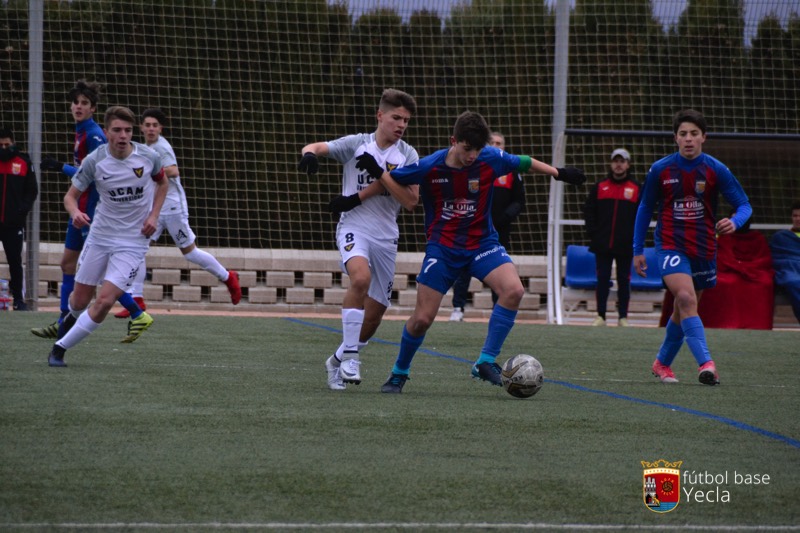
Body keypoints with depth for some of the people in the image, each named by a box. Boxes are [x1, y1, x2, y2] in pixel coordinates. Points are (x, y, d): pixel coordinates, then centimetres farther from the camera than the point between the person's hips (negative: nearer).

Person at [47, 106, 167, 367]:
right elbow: (71, 195, -3)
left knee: (105, 301, -16)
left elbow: (162, 183, 12)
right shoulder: (94, 161, -12)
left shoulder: (149, 156, -10)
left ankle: (60, 348, -3)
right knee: (80, 300, 12)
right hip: (99, 236, 1)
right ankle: (71, 318, 51)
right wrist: (75, 212, -27)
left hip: (133, 242, -1)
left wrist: (153, 215, -1)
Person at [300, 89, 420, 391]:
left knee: (374, 316, 6)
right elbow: (315, 147, -7)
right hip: (354, 227, -4)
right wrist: (310, 153, -30)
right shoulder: (357, 144, 1)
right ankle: (350, 353, -26)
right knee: (361, 277, -35)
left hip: (386, 237, 4)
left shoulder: (408, 155, 5)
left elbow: (411, 201, -3)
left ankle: (339, 361, 31)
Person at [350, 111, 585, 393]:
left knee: (514, 290, -26)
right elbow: (394, 180, 2)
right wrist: (377, 172, -17)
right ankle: (399, 373, 23)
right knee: (422, 319, -4)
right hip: (442, 248, -1)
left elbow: (524, 163, 9)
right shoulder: (429, 166, -14)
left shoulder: (491, 159, -11)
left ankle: (486, 362, -17)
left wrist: (559, 173, 12)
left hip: (482, 243, 1)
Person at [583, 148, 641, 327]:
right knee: (602, 280, 2)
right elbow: (588, 210, 10)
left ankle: (623, 317, 8)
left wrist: (635, 237, -4)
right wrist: (593, 232, -1)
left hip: (626, 245, -1)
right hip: (602, 245, 1)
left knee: (624, 280, 3)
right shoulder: (599, 187, 8)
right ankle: (600, 316, 7)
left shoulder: (636, 189, 4)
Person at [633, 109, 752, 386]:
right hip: (670, 246, -2)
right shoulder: (660, 170, -4)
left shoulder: (716, 170, -5)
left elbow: (744, 205, -2)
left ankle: (662, 363, 35)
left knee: (683, 310, 13)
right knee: (686, 298, -25)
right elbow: (645, 209, 8)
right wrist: (638, 250, 7)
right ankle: (706, 363, -34)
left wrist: (734, 222, -25)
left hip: (704, 249, 2)